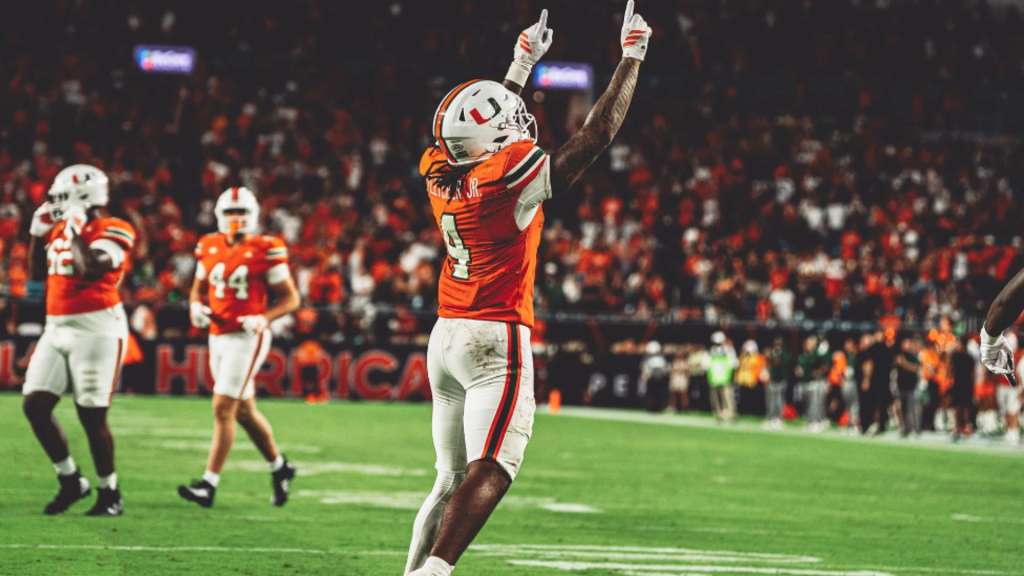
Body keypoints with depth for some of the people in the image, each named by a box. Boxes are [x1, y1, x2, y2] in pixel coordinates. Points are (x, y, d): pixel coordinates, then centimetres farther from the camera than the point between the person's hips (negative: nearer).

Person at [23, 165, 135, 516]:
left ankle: (110, 494, 10)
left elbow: (90, 269, -25)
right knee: (35, 405, 0)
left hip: (96, 329, -8)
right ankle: (70, 480, 14)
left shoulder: (111, 232, -10)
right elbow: (37, 274, 22)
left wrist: (76, 231, -16)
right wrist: (39, 231, 11)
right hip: (57, 328, 8)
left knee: (91, 417, -5)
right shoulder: (62, 230, 13)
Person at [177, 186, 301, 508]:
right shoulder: (210, 247, 6)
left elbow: (290, 298, -4)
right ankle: (279, 467, 35)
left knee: (223, 410, -12)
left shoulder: (265, 251, -10)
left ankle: (209, 484, -11)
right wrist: (196, 306, -3)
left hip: (247, 338, -7)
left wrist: (263, 318, -19)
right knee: (244, 411, 16)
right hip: (218, 336, 7)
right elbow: (199, 287, 19)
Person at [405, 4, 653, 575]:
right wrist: (632, 58, -1)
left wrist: (523, 65, 38)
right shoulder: (508, 178, -15)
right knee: (490, 473, -16)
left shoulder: (443, 175, 5)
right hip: (496, 338, -8)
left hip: (446, 337, 8)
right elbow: (596, 136, -11)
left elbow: (492, 123, 27)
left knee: (453, 478, 14)